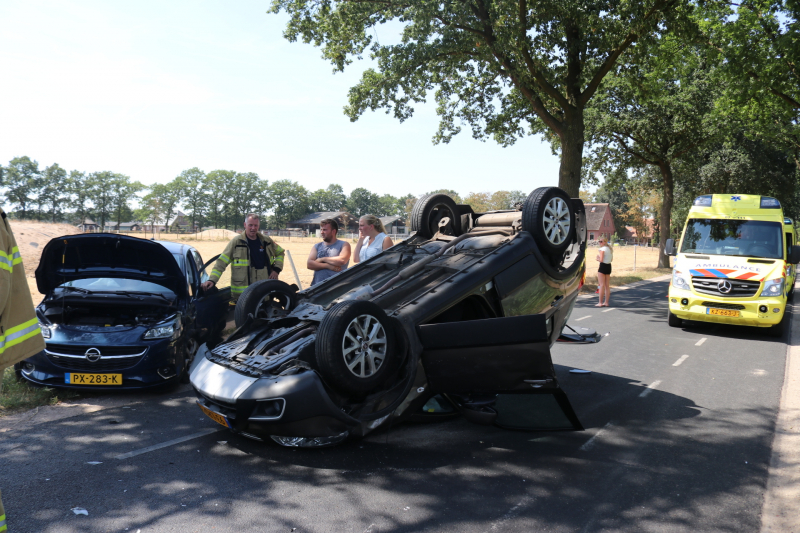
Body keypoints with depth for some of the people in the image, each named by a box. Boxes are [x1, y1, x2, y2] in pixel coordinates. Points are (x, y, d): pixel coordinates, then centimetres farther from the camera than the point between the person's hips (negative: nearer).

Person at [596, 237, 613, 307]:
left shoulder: (602, 249, -12)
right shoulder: (610, 249, 13)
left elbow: (601, 260, -18)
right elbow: (612, 259, 18)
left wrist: (598, 257, 1)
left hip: (603, 266, -8)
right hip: (609, 266, 8)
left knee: (602, 285, -6)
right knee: (607, 285, 9)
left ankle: (600, 303, -5)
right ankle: (606, 302, 12)